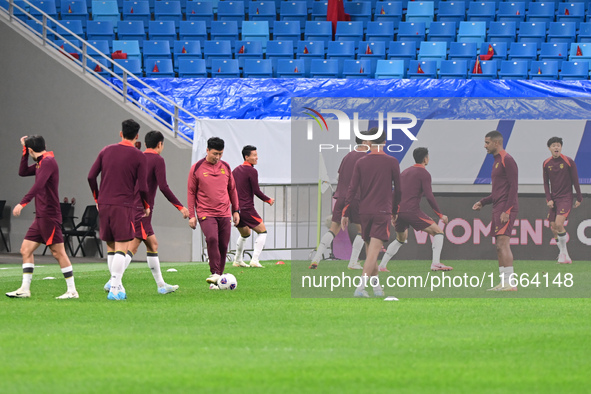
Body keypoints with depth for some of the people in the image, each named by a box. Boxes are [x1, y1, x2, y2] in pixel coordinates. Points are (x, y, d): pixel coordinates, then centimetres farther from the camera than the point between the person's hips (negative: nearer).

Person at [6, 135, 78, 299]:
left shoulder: (48, 161, -14)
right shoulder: (40, 163, 16)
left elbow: (38, 186, -25)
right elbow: (23, 172, 25)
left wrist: (22, 203, -30)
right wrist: (24, 150, 18)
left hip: (49, 216, -10)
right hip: (40, 217, 10)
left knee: (58, 252, -7)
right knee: (26, 249, 7)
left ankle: (72, 290, -4)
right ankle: (25, 289, 7)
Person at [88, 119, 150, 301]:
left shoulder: (106, 151, 8)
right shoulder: (139, 157, -4)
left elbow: (91, 176, 7)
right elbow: (142, 187, -6)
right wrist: (146, 206, 11)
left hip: (104, 204, 4)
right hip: (124, 206, -4)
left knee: (111, 247, 12)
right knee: (121, 247, -5)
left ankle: (117, 285, 14)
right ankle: (115, 288, -13)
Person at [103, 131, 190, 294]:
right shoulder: (158, 160, -6)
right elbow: (163, 187, -14)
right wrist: (180, 207, -10)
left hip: (132, 207, 9)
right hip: (141, 210, -9)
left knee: (153, 244, 13)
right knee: (133, 247, -12)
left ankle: (161, 285, 16)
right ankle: (112, 283, -19)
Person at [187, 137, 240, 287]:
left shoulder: (226, 167, 9)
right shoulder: (197, 168, -1)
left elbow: (232, 189, 19)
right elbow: (191, 192, 3)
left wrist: (235, 210, 17)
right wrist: (191, 215, 0)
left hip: (225, 214, 4)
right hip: (206, 214, -4)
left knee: (223, 246, 1)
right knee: (212, 239, -26)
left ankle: (218, 277, 10)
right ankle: (215, 274, -25)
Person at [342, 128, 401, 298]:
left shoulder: (361, 163, 2)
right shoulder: (392, 162, -2)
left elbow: (352, 189, -1)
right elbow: (398, 189, 4)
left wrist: (345, 213, 2)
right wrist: (394, 211, 17)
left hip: (364, 212, 3)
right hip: (383, 211, -3)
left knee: (369, 249, 16)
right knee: (374, 250, -9)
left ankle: (376, 285, 24)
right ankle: (360, 287, -22)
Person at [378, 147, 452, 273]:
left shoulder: (405, 172, 20)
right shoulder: (424, 174, -3)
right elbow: (429, 196, -11)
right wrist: (440, 215, -6)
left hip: (398, 211, 7)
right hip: (412, 211, -7)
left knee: (401, 238, 27)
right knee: (438, 232, 1)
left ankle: (382, 265, 21)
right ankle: (436, 263, -15)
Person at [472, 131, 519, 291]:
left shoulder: (507, 160, -9)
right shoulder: (496, 161, 20)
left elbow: (513, 186, -16)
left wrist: (507, 210, -21)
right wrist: (483, 202, 19)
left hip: (506, 209, -10)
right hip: (497, 209, 10)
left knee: (503, 243, -15)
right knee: (499, 246, 7)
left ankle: (511, 283, -18)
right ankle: (503, 282, 8)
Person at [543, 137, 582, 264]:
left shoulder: (568, 161, -5)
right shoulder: (546, 163, 7)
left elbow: (575, 180, -1)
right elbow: (546, 183, 11)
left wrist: (579, 198, -1)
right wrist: (549, 199, 0)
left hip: (566, 197, -5)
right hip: (553, 199, 5)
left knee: (559, 224, -20)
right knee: (553, 227, 0)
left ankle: (563, 252, -5)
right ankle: (564, 256, 12)